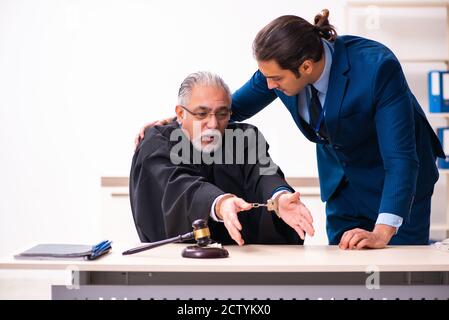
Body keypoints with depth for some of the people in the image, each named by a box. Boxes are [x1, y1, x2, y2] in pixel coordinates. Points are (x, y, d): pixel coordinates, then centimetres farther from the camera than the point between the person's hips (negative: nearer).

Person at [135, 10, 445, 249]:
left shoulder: (377, 66, -35)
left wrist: (383, 233, -44)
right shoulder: (279, 65, -20)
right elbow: (236, 106, 0)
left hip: (396, 181, -4)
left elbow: (401, 157, -36)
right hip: (342, 181, 5)